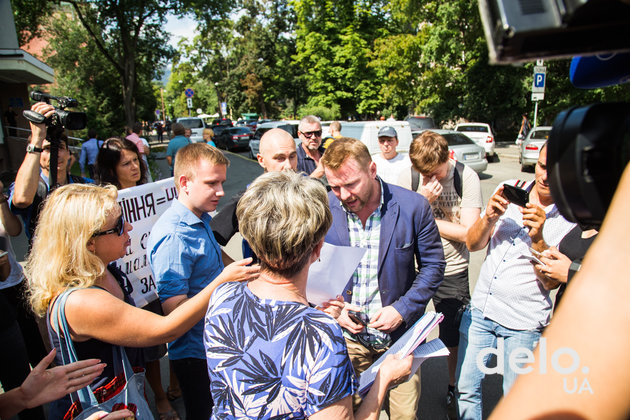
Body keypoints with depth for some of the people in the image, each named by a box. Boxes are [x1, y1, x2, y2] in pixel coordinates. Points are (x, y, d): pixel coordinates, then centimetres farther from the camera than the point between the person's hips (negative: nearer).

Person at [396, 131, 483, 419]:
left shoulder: (466, 177, -12)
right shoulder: (406, 179, -10)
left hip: (452, 272, 0)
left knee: (454, 340, 16)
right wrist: (422, 200, -26)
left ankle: (453, 388, 42)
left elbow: (468, 232, -17)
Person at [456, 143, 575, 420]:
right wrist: (490, 217, -19)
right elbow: (472, 244, 0)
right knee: (466, 389, 12)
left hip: (523, 324, -3)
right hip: (480, 309, 3)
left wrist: (538, 238, -27)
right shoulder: (509, 192, -1)